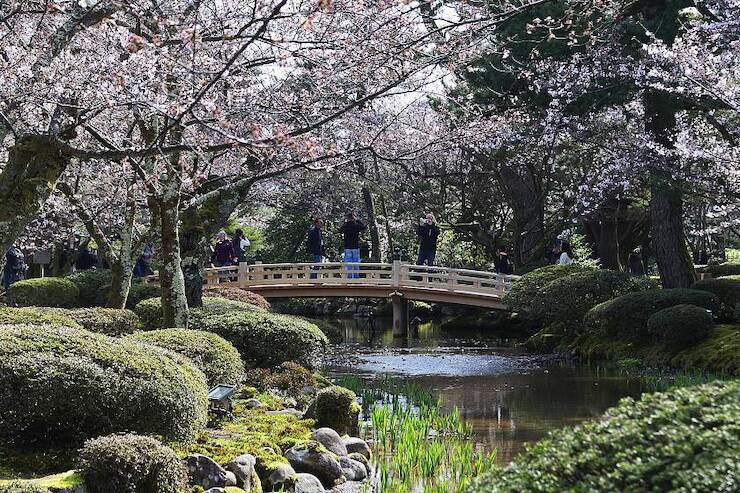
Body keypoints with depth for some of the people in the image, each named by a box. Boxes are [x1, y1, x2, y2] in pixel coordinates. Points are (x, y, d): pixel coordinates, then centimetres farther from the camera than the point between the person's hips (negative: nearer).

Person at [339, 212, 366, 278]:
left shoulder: (345, 226, -5)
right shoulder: (357, 225, -5)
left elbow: (340, 230, 16)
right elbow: (364, 227, 14)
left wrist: (345, 222, 19)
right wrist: (357, 220, 14)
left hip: (347, 248, 0)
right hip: (356, 247, 0)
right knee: (356, 264, 6)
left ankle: (349, 278, -1)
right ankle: (356, 277, 6)